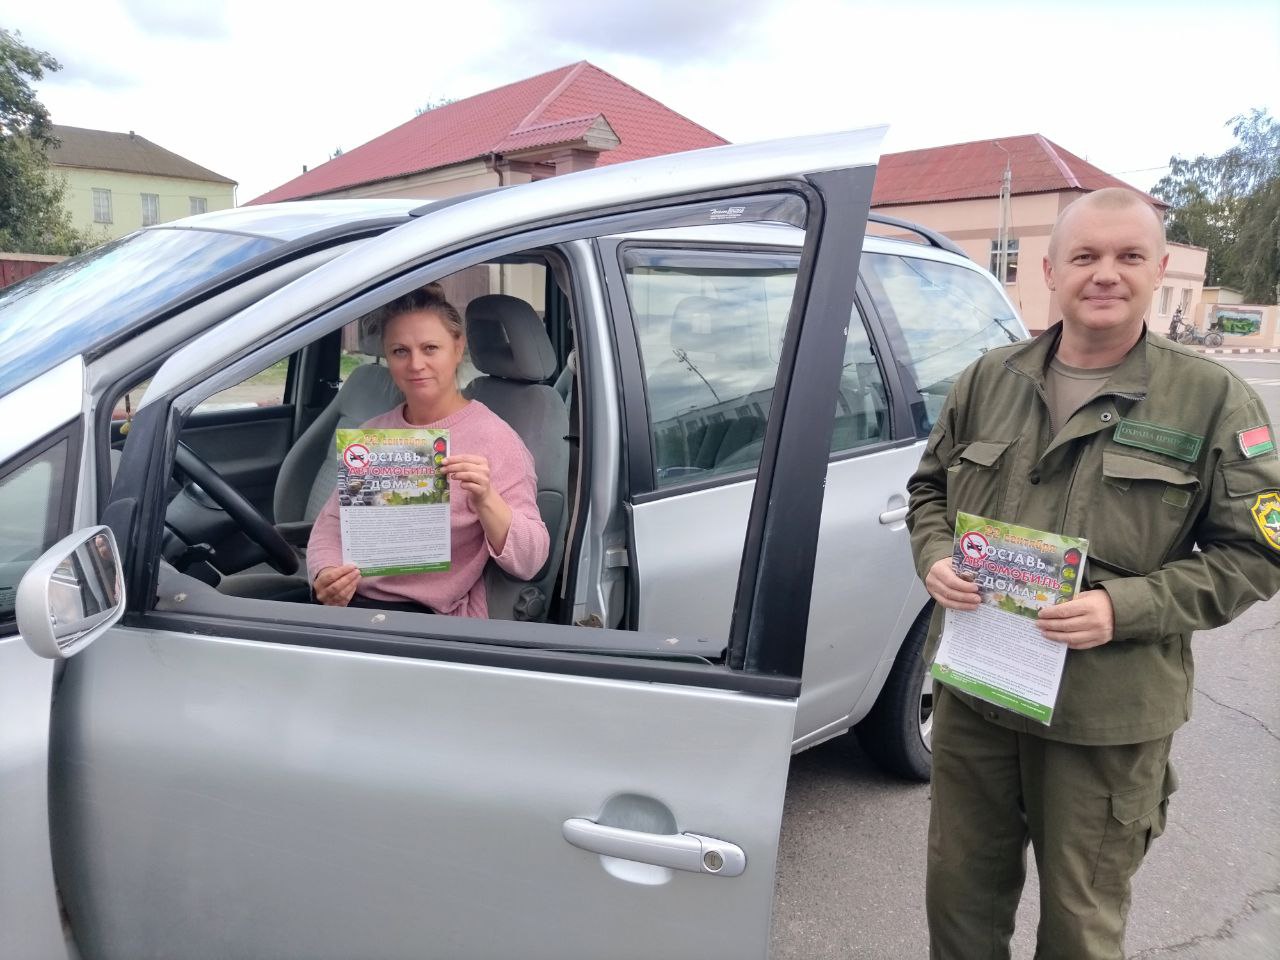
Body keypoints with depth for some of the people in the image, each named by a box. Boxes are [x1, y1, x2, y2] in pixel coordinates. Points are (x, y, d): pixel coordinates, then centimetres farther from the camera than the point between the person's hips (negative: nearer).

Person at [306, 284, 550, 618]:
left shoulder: (493, 439, -8)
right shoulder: (374, 433, 12)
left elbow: (528, 562, -13)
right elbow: (331, 523, 9)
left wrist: (485, 500, -31)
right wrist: (324, 575, -13)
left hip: (431, 616, -6)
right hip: (348, 600, 6)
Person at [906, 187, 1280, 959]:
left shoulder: (1213, 400, -5)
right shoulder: (990, 380, 4)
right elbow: (929, 486, 15)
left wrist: (1124, 607, -19)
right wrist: (935, 558, -6)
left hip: (1110, 719, -3)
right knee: (960, 893, 20)